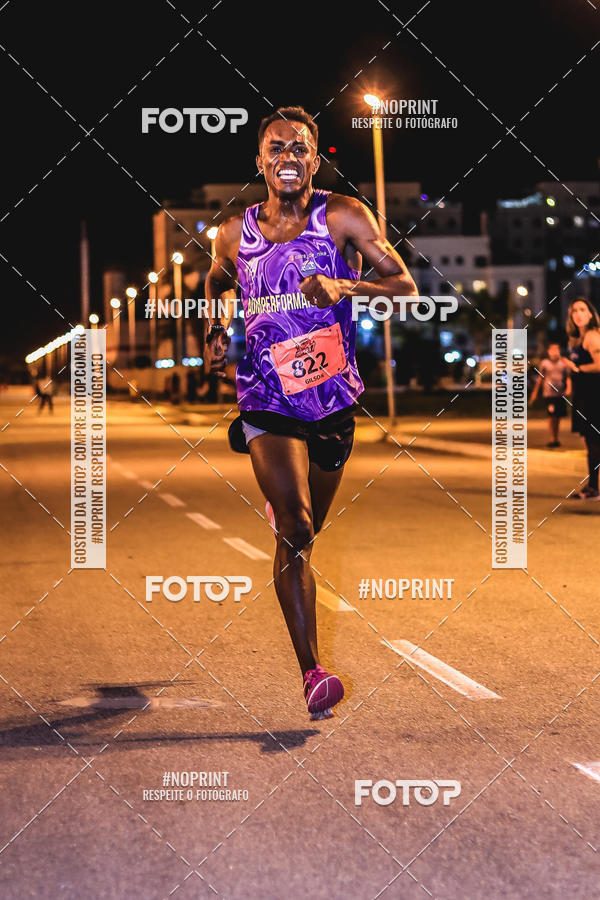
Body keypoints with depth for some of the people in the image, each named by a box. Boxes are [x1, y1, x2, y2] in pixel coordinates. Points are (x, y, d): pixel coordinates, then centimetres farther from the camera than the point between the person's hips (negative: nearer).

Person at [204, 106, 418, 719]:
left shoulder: (342, 216, -4)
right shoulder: (236, 234, 3)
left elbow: (406, 287, -8)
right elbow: (216, 284, 26)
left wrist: (343, 287, -25)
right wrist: (215, 333, 7)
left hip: (334, 397, 1)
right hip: (267, 398, -1)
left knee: (307, 528, 20)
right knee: (296, 529, -19)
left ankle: (279, 512, 60)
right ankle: (312, 671, -19)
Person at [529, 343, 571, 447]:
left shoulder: (563, 363, 8)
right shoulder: (544, 363, 5)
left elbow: (568, 377, 10)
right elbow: (540, 378, 9)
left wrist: (568, 388, -8)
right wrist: (534, 393, 9)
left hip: (561, 394, 2)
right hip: (549, 394, -2)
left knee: (558, 417, 6)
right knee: (552, 416, -11)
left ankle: (556, 439, 17)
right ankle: (552, 439, -10)